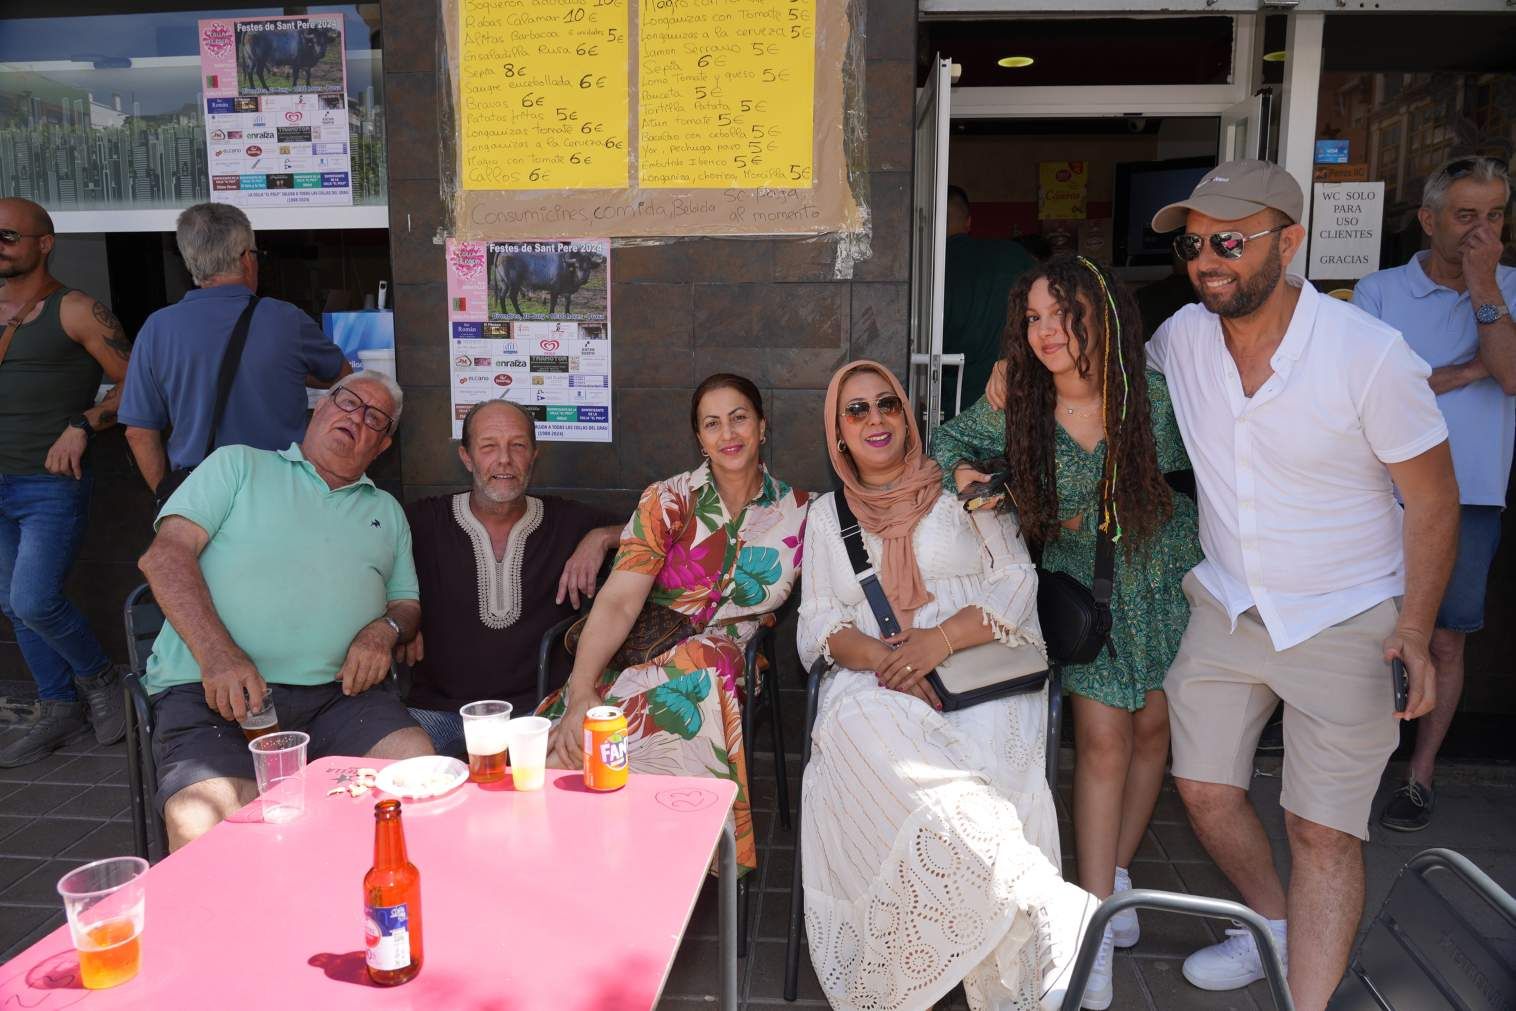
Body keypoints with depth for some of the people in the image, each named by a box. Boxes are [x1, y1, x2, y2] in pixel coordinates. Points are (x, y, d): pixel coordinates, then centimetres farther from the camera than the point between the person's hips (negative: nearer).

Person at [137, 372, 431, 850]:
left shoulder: (387, 511, 26)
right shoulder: (238, 465, 16)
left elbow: (408, 602, 25)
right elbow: (165, 554, 3)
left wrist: (385, 629, -1)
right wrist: (217, 654, -13)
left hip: (339, 691, 3)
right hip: (215, 686, -3)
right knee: (206, 828, -31)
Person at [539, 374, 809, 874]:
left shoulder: (798, 510, 9)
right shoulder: (670, 501, 2)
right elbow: (619, 602, -9)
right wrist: (581, 692, -23)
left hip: (728, 664, 1)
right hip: (644, 656, -1)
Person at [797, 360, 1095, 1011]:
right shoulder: (827, 515, 21)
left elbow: (1017, 583, 5)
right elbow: (818, 622, 11)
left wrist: (942, 639, -13)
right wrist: (879, 655, -11)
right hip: (875, 682, 1)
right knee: (864, 729, -35)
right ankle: (1052, 910, -40)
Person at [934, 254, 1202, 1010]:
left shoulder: (1158, 396, -20)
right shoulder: (1016, 406, -16)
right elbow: (951, 439, 2)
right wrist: (963, 475, -17)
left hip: (1164, 577, 1)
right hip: (1082, 583, -1)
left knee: (1152, 727, 10)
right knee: (1103, 738, -7)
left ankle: (1117, 872, 33)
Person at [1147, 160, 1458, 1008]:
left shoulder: (1370, 354, -19)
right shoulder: (1180, 339, -7)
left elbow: (1433, 500, -11)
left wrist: (1415, 633, -15)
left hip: (1344, 622, -4)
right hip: (1224, 608, 5)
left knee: (1323, 828, 0)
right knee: (1205, 788, 11)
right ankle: (1277, 928, 38)